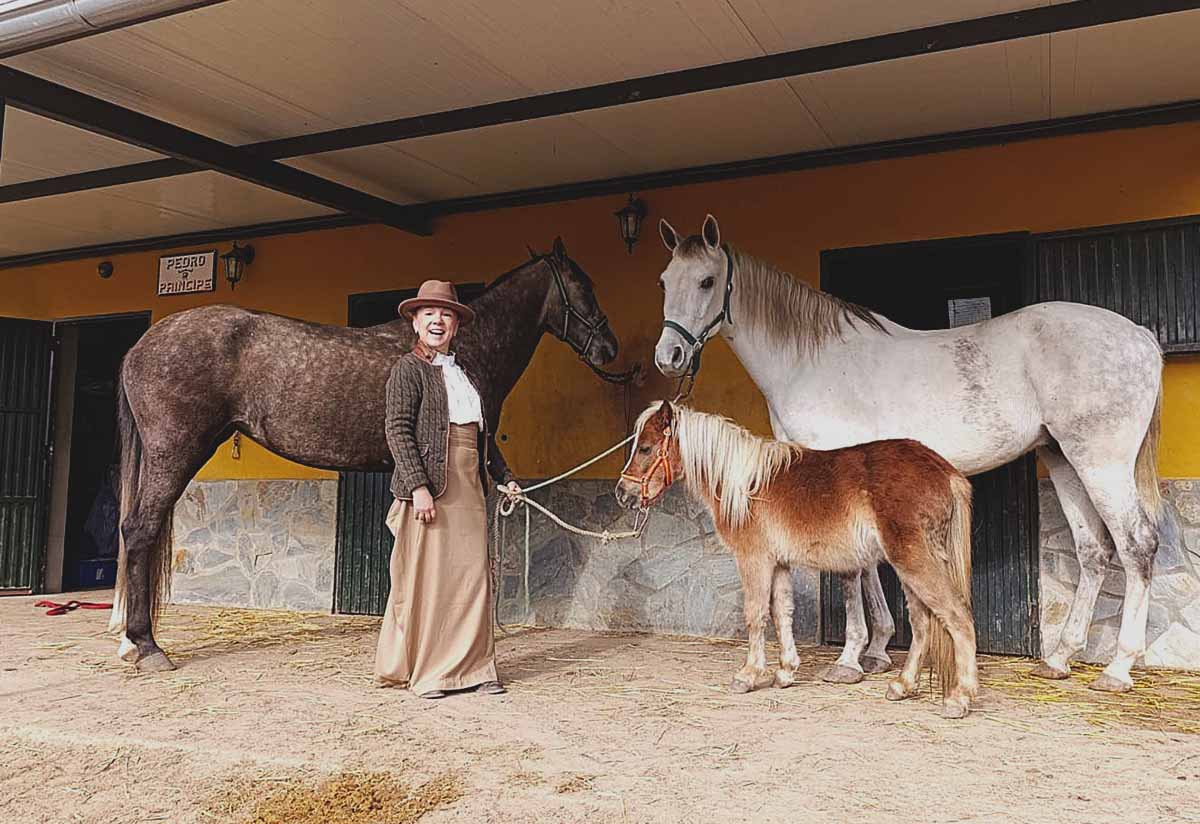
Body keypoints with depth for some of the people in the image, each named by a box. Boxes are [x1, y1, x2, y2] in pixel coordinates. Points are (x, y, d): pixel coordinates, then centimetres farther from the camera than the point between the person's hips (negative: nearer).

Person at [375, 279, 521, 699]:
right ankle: (424, 673, 11)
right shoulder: (409, 368, -2)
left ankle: (474, 667, 15)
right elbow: (397, 430, -12)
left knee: (473, 576, 7)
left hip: (470, 489, 7)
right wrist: (418, 486, -21)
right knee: (426, 577, 0)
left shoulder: (462, 372, 19)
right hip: (430, 489, -7)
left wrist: (504, 476, 23)